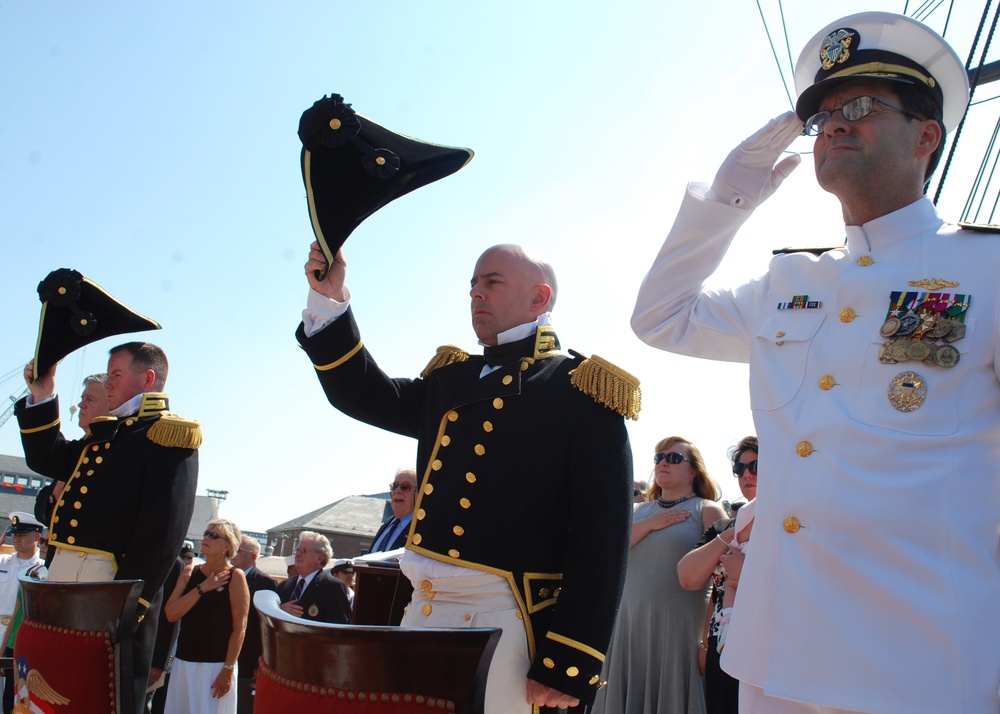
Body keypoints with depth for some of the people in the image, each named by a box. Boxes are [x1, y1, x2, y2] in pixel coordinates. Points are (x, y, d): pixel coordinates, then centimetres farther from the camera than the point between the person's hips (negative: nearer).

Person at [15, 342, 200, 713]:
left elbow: (162, 533, -17)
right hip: (64, 576, 9)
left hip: (113, 586, -9)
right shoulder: (109, 433, 20)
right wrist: (41, 396, 16)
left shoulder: (170, 435, -9)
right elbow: (45, 459, 28)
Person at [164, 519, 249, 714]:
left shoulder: (235, 576, -6)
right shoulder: (190, 572, 7)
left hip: (216, 666, -5)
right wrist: (202, 588, -11)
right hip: (184, 662, 5)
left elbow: (239, 627, -9)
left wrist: (228, 669, -12)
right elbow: (171, 614, -4)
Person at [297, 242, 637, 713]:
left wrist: (568, 666, -15)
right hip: (423, 612, 7)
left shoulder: (581, 391, -5)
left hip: (506, 623, -6)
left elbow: (602, 536, -11)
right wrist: (328, 299, 7)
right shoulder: (451, 380, 19)